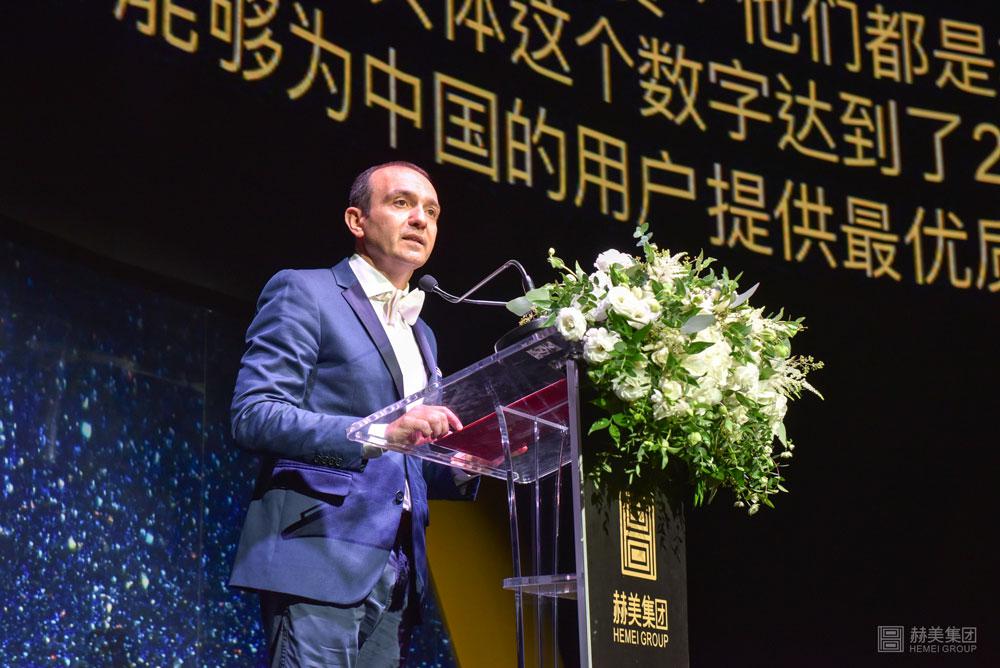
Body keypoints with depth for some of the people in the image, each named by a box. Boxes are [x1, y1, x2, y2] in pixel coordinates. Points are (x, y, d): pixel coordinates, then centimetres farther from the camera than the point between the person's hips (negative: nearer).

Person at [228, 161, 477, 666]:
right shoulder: (302, 293, 1)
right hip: (318, 558, -7)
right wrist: (379, 433, -22)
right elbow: (252, 415, -12)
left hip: (394, 576, 7)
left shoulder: (421, 336, 24)